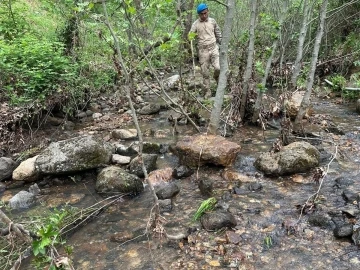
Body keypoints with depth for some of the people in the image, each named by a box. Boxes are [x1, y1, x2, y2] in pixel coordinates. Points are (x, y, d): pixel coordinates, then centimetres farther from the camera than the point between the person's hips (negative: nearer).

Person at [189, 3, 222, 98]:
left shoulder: (212, 21, 5)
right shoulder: (196, 24, -2)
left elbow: (218, 34, 15)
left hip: (214, 48, 1)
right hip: (203, 50, -1)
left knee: (218, 67, -14)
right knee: (205, 73, 2)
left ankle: (216, 77, 21)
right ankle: (207, 92, 13)